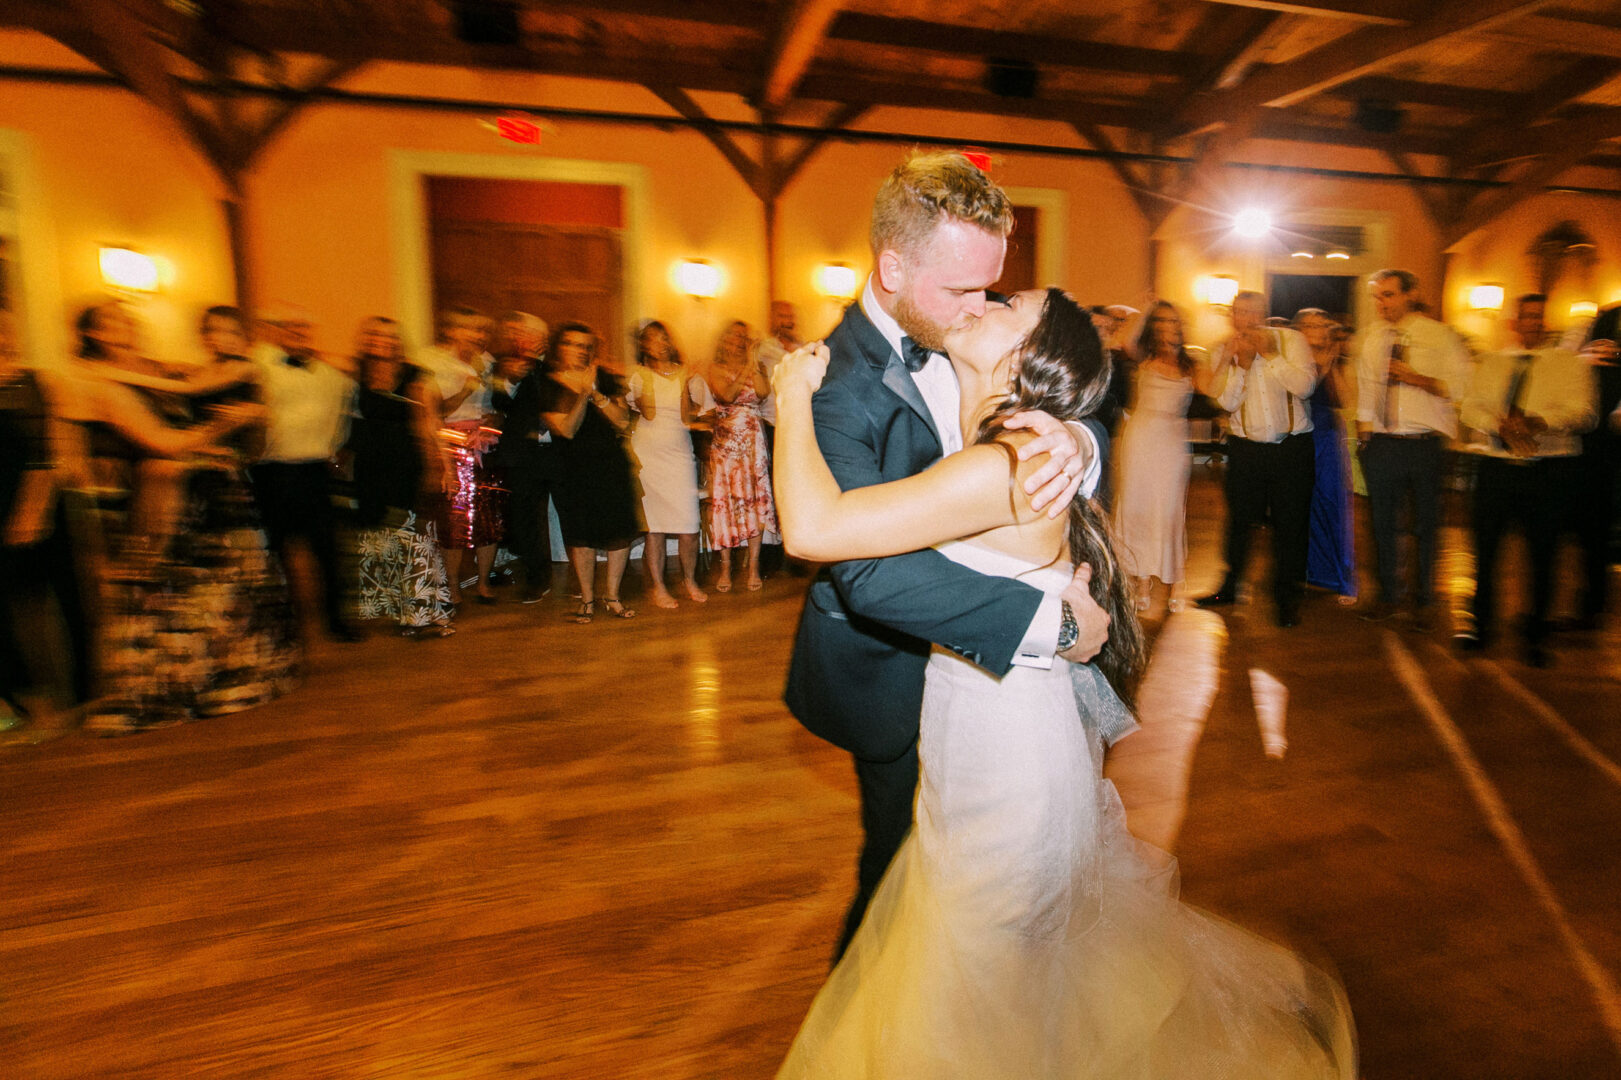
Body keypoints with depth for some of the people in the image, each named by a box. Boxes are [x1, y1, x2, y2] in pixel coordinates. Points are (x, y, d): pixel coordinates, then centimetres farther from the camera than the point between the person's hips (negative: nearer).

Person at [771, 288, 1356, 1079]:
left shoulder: (1002, 470, -29)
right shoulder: (1010, 456, 1)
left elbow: (813, 527, -33)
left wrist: (794, 393, -19)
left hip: (1006, 763, -9)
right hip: (985, 746, 9)